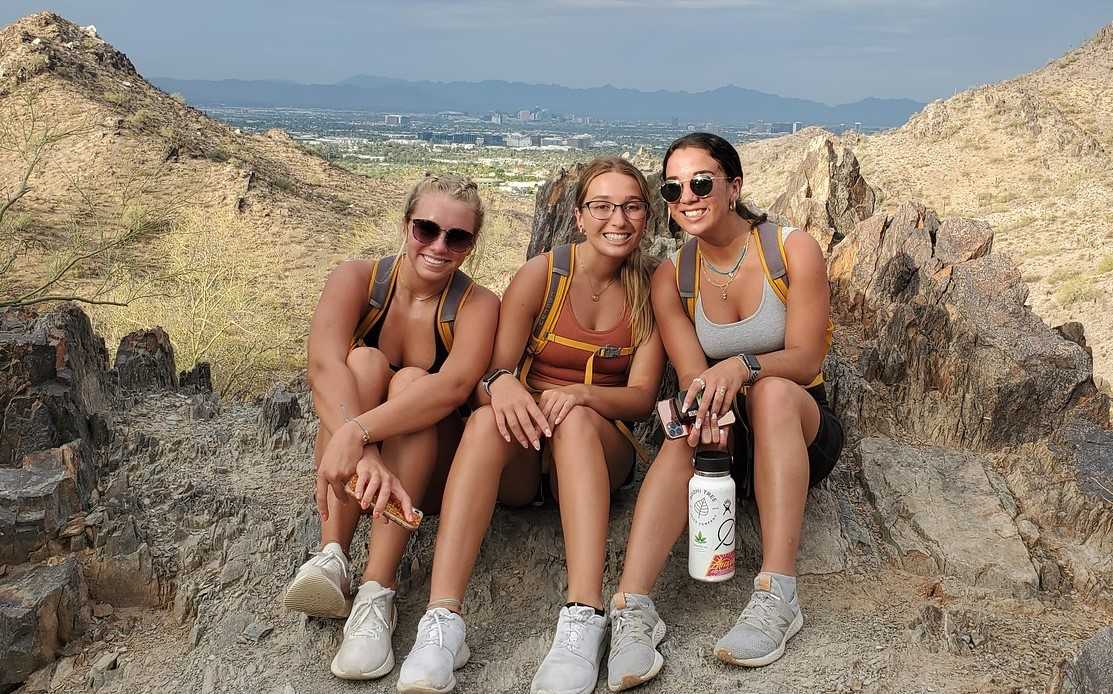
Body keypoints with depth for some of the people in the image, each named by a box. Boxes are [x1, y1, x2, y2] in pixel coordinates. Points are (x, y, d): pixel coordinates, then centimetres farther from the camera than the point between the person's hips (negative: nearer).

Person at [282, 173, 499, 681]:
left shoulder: (477, 305, -10)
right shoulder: (356, 279, -7)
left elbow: (454, 385, -31)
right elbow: (324, 366, -27)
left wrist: (358, 432, -45)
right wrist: (363, 455, -43)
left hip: (428, 476, -1)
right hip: (351, 467, 1)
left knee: (411, 381, -28)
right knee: (365, 360, -23)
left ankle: (376, 596, -37)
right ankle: (332, 558, -34)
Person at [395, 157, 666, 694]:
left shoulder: (650, 290, 3)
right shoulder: (541, 275, -1)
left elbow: (641, 396, -3)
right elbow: (490, 373, -5)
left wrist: (580, 395, -24)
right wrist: (501, 383, -31)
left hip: (600, 448, 0)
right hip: (522, 459, 0)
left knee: (575, 421, -35)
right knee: (488, 419, -35)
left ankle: (583, 623, -48)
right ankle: (442, 620, -45)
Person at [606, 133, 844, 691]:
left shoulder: (795, 250, -8)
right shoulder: (671, 278, -1)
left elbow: (806, 358, -15)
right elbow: (692, 373, -11)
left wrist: (743, 365, -36)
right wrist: (706, 409, -36)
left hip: (802, 428, -1)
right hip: (729, 441, 2)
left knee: (771, 391, -35)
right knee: (686, 434, -33)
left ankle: (777, 596, -41)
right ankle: (631, 609, -46)